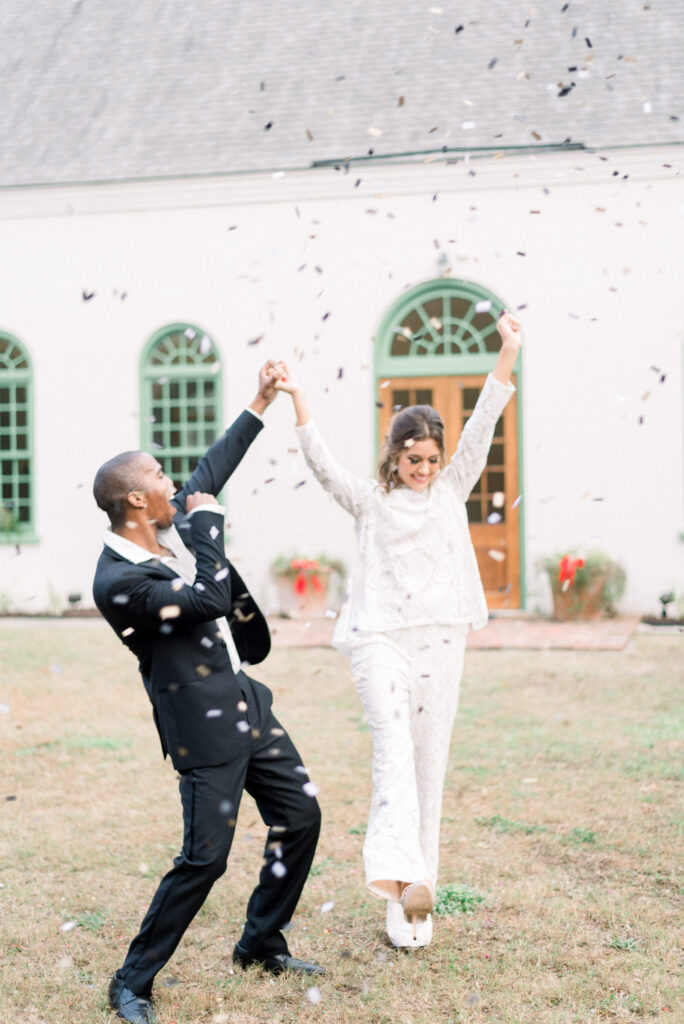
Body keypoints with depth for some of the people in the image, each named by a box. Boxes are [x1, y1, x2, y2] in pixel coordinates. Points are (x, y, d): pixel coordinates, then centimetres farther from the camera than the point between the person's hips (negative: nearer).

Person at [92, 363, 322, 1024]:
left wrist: (260, 404, 21)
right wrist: (206, 527, -12)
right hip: (202, 723, -9)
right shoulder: (117, 581, -21)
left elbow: (212, 472, 19)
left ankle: (261, 943, 30)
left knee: (301, 816, 13)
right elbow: (211, 600, -23)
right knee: (205, 857, -8)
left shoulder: (170, 526, 5)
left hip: (245, 701, 9)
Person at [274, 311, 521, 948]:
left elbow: (481, 429, 3)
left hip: (439, 639, 3)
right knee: (393, 742, -22)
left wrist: (507, 353, -6)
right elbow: (322, 462, -5)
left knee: (428, 759, 4)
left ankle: (417, 882, 12)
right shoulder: (369, 501, 8)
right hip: (379, 638, -2)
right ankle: (397, 875, -34)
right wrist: (295, 399, -18)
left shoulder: (451, 490, 12)